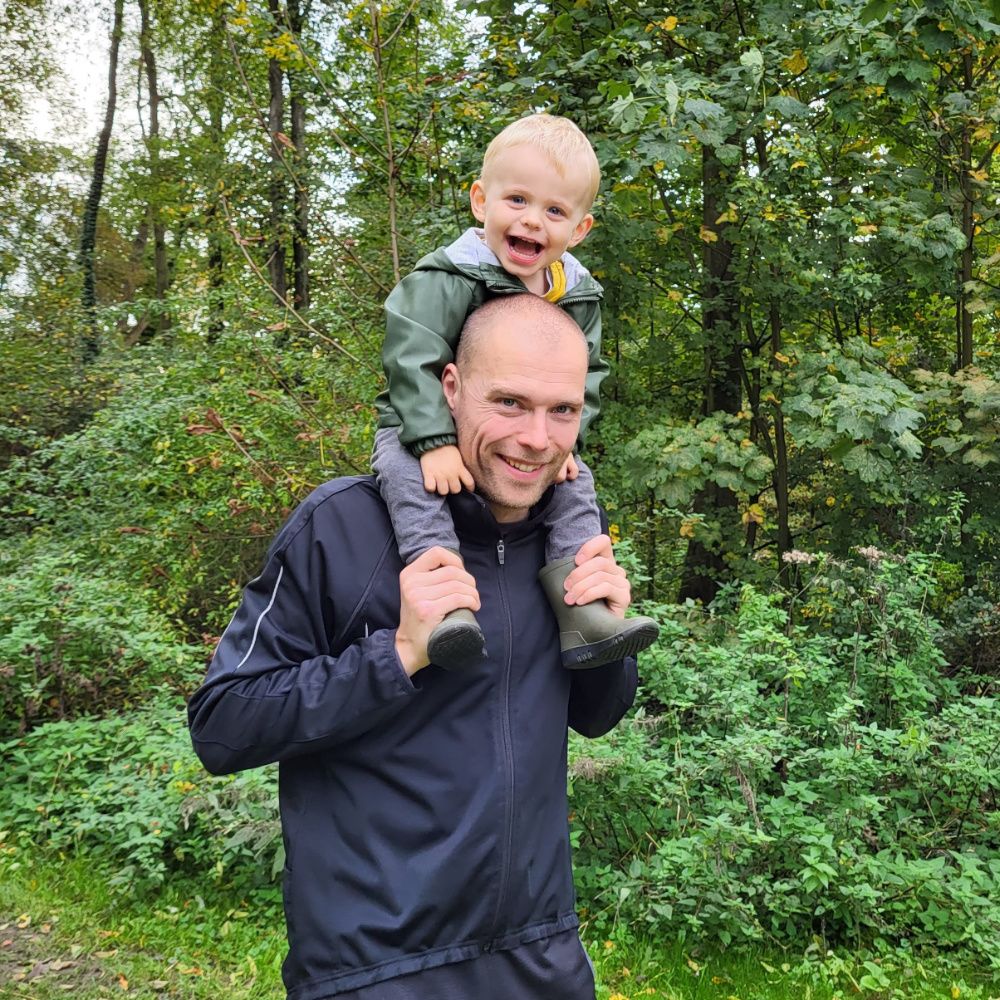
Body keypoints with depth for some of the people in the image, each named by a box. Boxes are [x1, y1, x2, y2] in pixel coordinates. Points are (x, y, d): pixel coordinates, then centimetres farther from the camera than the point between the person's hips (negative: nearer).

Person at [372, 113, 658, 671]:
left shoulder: (577, 296, -1)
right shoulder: (447, 280, -20)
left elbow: (586, 373, 5)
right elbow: (411, 359, -26)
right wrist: (435, 443, -34)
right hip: (423, 427, -5)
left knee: (576, 482, -11)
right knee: (406, 474, -34)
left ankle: (583, 616, -11)